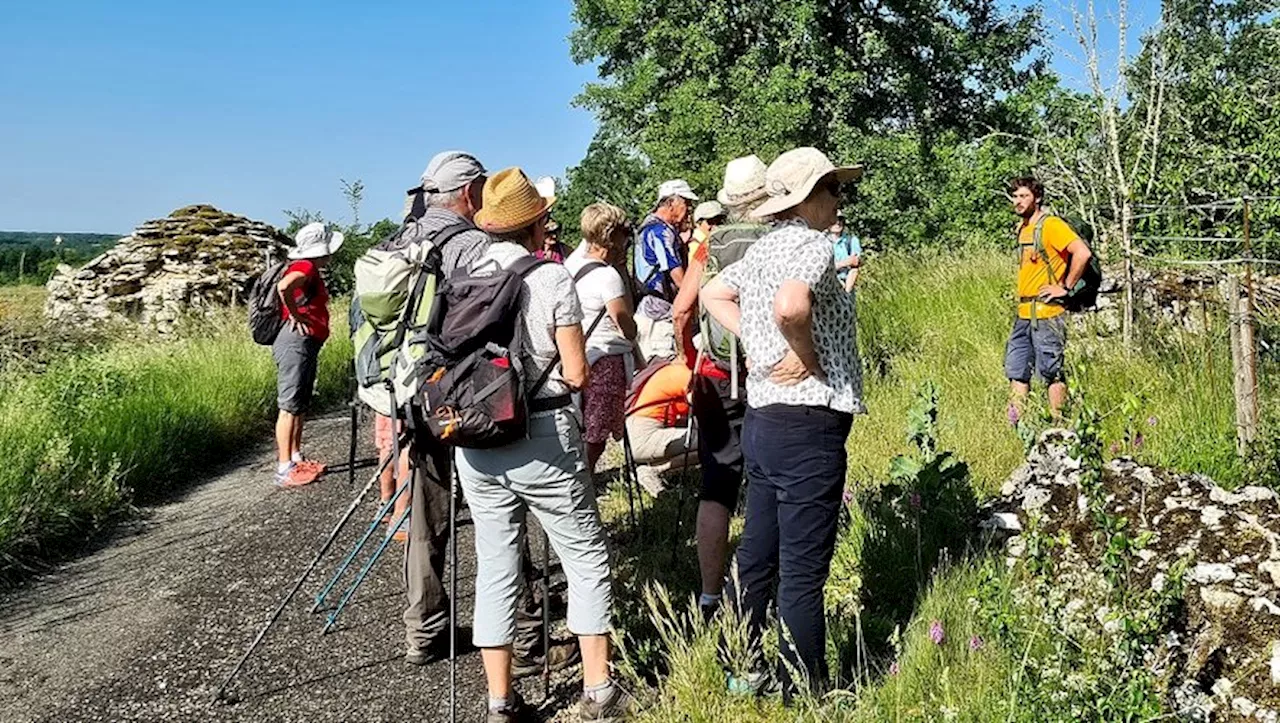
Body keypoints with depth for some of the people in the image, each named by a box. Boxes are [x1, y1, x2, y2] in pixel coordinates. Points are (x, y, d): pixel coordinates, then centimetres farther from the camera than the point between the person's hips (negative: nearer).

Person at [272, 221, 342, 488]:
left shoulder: (312, 271, 17)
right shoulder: (305, 267, -14)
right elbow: (283, 287, -34)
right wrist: (294, 315, -21)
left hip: (308, 345, 11)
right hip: (296, 343, -11)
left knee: (301, 406, 16)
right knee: (289, 406, -7)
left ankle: (296, 459, 26)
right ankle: (284, 469, -5)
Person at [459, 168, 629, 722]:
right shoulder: (552, 278, -8)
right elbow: (575, 374, -9)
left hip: (475, 442, 4)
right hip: (543, 438, -4)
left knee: (494, 568, 11)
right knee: (586, 559, 10)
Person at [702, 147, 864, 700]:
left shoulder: (764, 246, 12)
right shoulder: (812, 245, -14)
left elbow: (713, 294, 23)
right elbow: (790, 306, -34)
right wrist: (808, 357, -16)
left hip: (761, 418, 9)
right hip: (807, 424, -9)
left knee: (757, 557, 18)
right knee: (803, 572, 0)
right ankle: (804, 693, 12)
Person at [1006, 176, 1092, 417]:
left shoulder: (1051, 225, -11)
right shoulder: (1022, 228, 15)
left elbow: (1083, 253, -21)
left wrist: (1066, 287, -15)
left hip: (1046, 313, -9)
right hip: (1024, 313, 9)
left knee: (1051, 372, -2)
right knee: (1016, 370, 9)